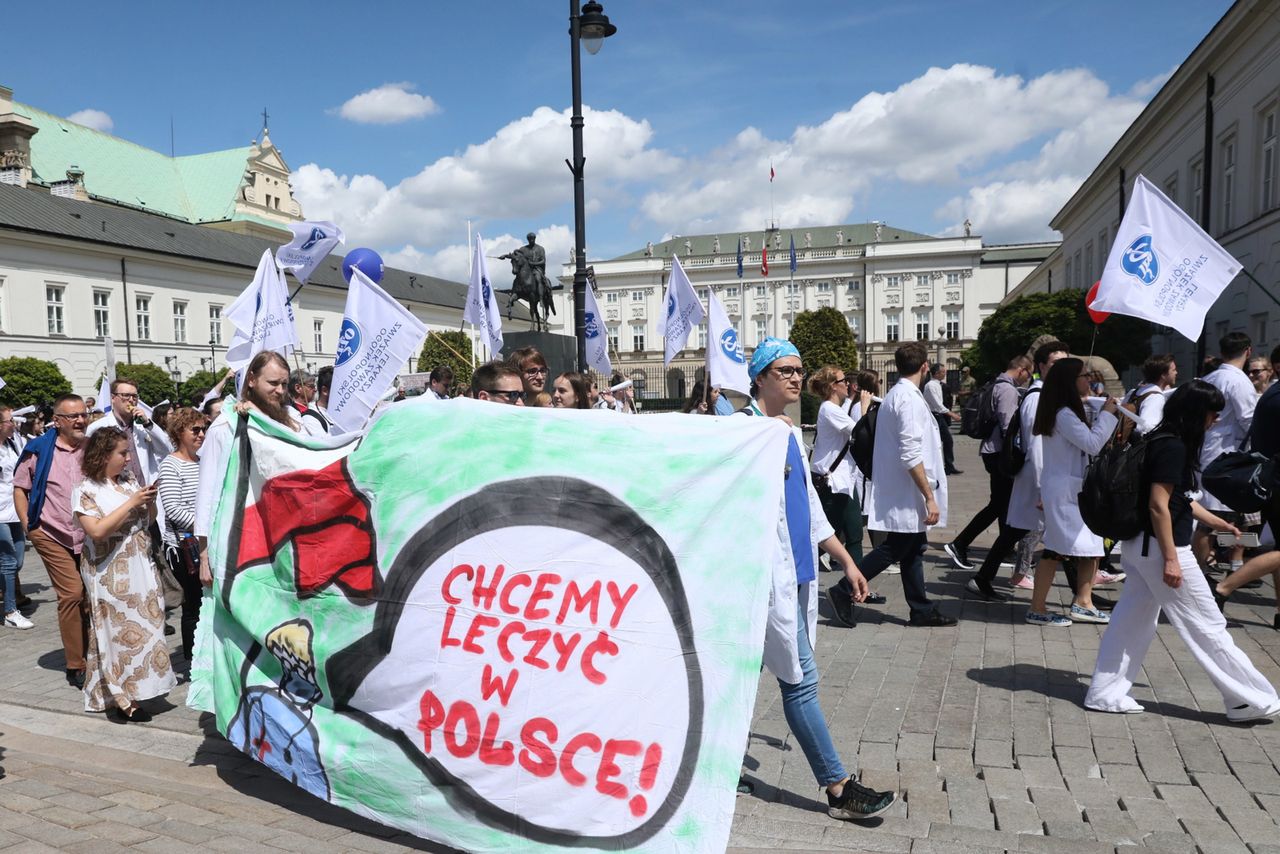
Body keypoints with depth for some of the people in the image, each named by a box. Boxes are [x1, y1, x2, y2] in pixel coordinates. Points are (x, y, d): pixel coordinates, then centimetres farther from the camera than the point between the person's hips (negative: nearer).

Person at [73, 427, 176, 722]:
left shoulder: (130, 481, 7)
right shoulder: (86, 490, -8)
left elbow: (149, 521, 15)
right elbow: (97, 531, -20)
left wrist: (150, 502, -5)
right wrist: (130, 503, -19)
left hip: (140, 568, 6)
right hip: (111, 574, -6)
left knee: (143, 626, 7)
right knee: (121, 632, -2)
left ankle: (132, 692, 18)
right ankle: (124, 701, 6)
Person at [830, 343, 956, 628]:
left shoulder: (894, 396, 13)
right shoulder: (910, 399, -18)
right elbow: (911, 455, -23)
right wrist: (930, 497, -21)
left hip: (900, 492, 10)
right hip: (908, 494, -10)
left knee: (913, 548, 14)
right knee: (894, 549, -3)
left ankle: (921, 610, 22)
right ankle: (844, 591, 1)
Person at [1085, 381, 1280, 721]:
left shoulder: (1162, 441, 11)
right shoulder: (1174, 447, -18)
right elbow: (1158, 505, -22)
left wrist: (1217, 522, 29)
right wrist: (1170, 559, -21)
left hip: (1140, 546, 10)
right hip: (1160, 548, -10)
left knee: (1133, 618, 13)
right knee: (1206, 625, 2)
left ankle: (1104, 694, 17)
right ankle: (1248, 700, 16)